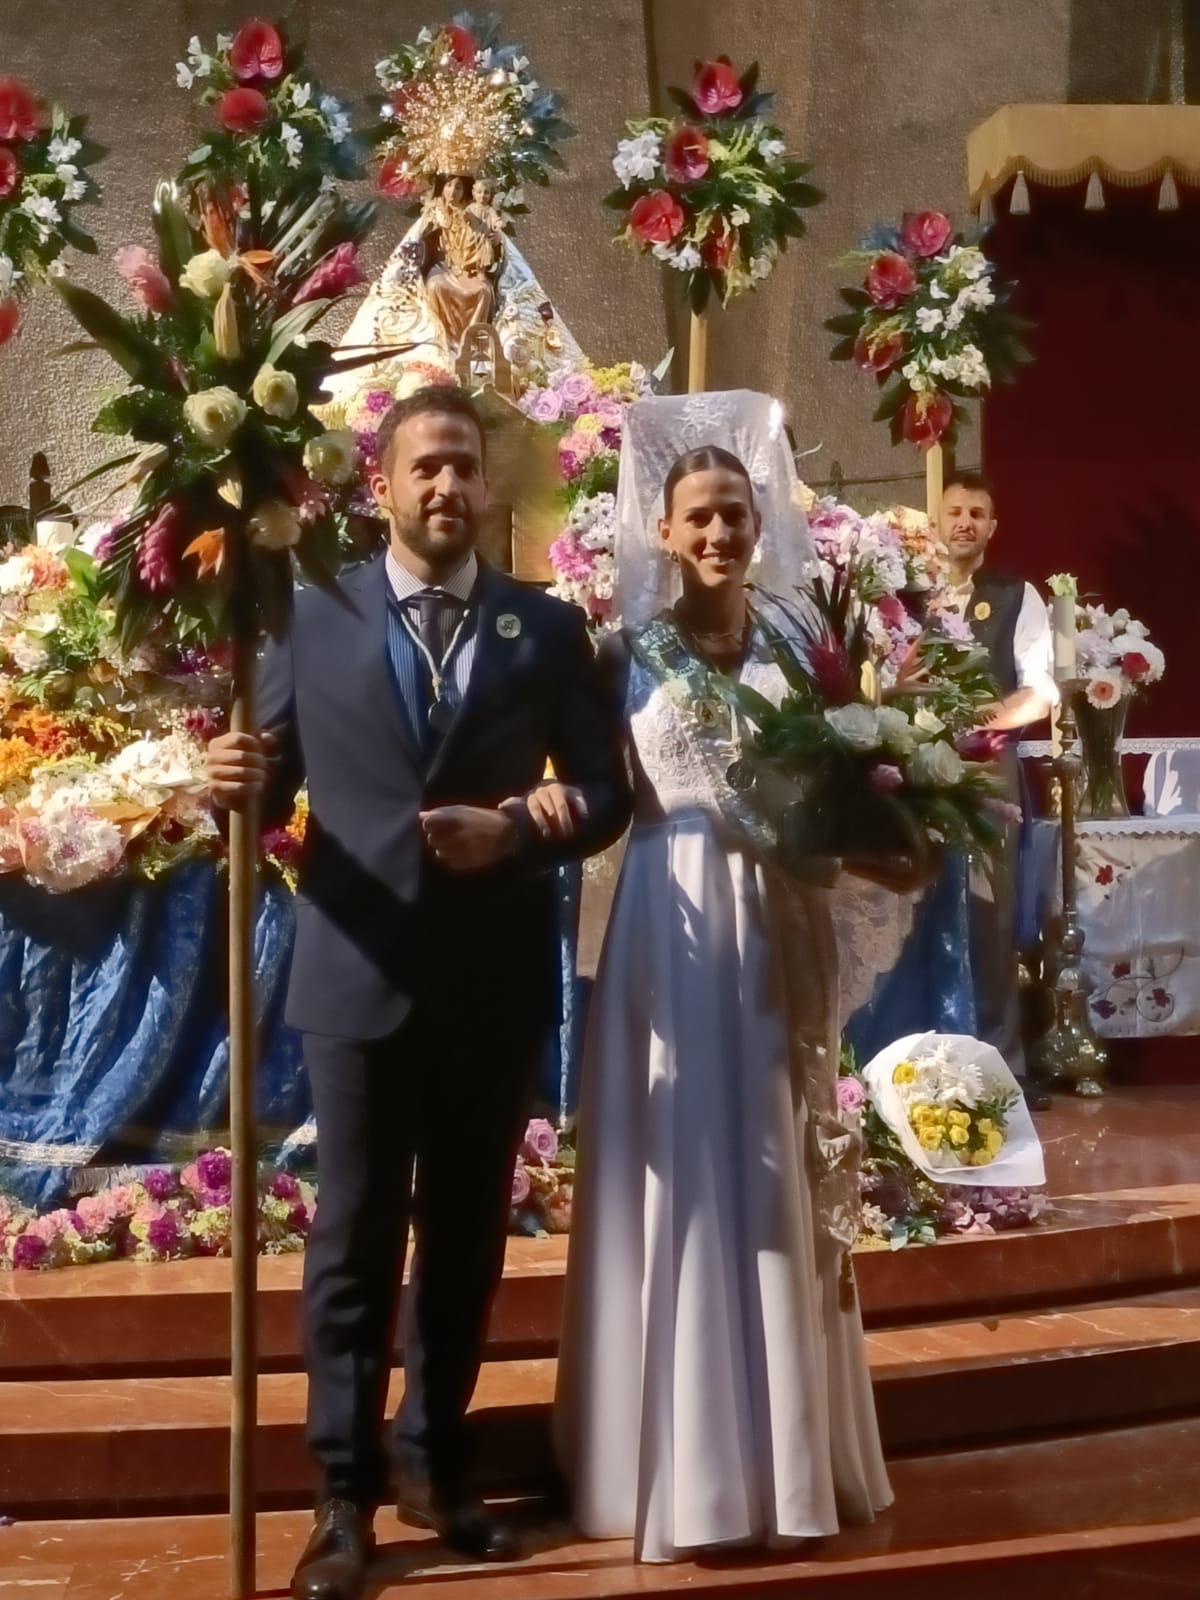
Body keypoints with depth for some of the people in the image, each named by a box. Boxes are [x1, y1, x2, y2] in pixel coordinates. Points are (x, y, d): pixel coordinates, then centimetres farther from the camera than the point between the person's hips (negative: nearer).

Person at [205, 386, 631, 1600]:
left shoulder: (548, 628, 6)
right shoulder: (312, 622, 4)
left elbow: (606, 793, 3)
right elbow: (273, 787, 1)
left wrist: (521, 827, -15)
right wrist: (239, 784, -22)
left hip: (495, 981, 2)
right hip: (359, 976, -2)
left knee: (468, 1238, 14)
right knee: (354, 1242, 4)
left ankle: (434, 1462, 32)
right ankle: (346, 1493, 17)